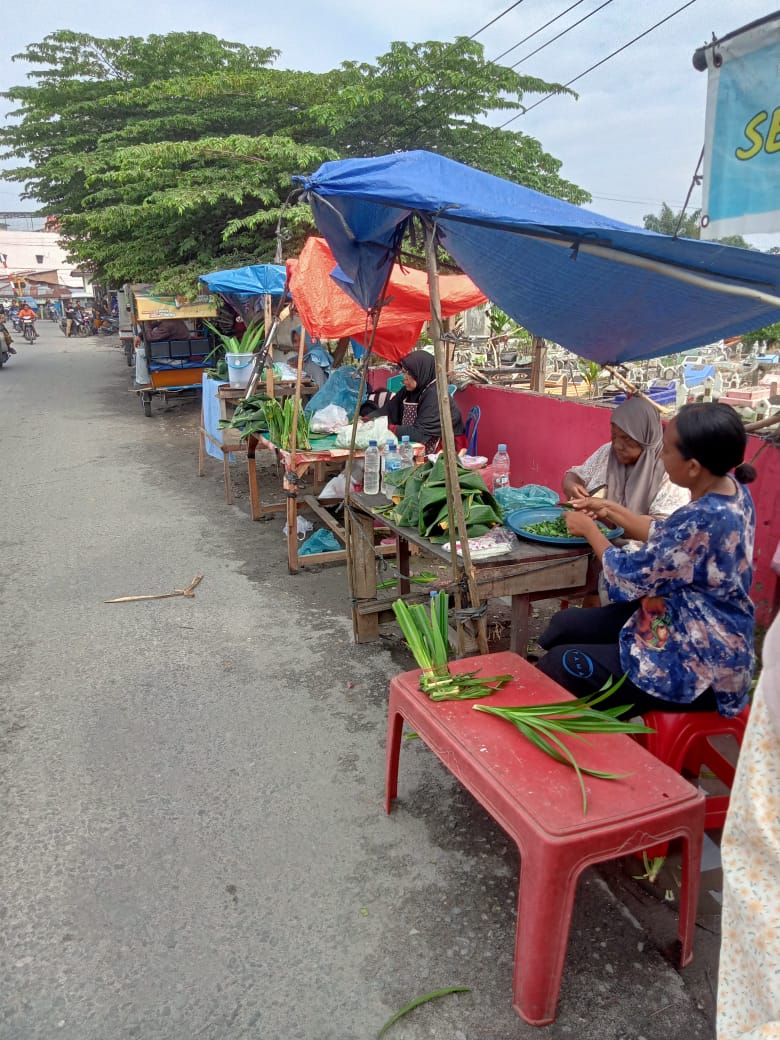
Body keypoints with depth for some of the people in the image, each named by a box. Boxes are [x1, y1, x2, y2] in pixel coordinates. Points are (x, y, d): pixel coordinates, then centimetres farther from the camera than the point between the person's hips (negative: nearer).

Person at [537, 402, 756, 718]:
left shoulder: (703, 521, -33)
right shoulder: (729, 488, -4)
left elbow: (630, 576, -19)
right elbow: (666, 539, 12)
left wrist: (590, 529, -4)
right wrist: (610, 509, 11)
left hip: (697, 667, -10)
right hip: (687, 628, 10)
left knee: (559, 665, -9)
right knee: (563, 625, 11)